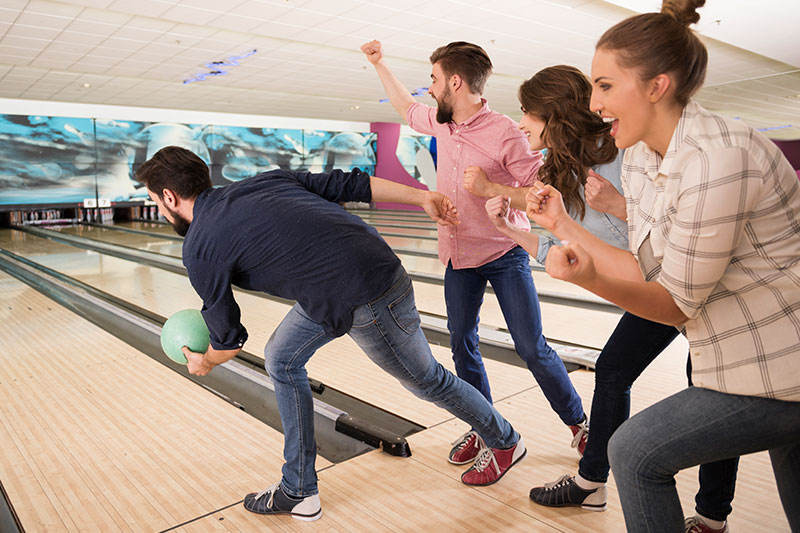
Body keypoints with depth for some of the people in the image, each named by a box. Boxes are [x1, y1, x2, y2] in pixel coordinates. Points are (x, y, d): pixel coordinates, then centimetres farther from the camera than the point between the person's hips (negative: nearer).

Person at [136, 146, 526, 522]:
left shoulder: (199, 250, -8)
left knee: (425, 379, 16)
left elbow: (228, 339, 2)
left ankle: (504, 442, 44)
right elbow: (350, 184, 3)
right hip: (378, 260, 9)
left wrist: (203, 363, 25)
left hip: (365, 304, -9)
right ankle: (298, 491, 27)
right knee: (282, 359, 15)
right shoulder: (266, 180, 10)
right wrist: (423, 197, 3)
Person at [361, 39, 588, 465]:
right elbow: (407, 107, 25)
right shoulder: (441, 122, 4)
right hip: (459, 256, 6)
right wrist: (379, 64, 26)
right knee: (462, 344, 9)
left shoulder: (503, 133, -17)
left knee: (532, 348, -3)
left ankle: (578, 422, 19)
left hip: (504, 255, -6)